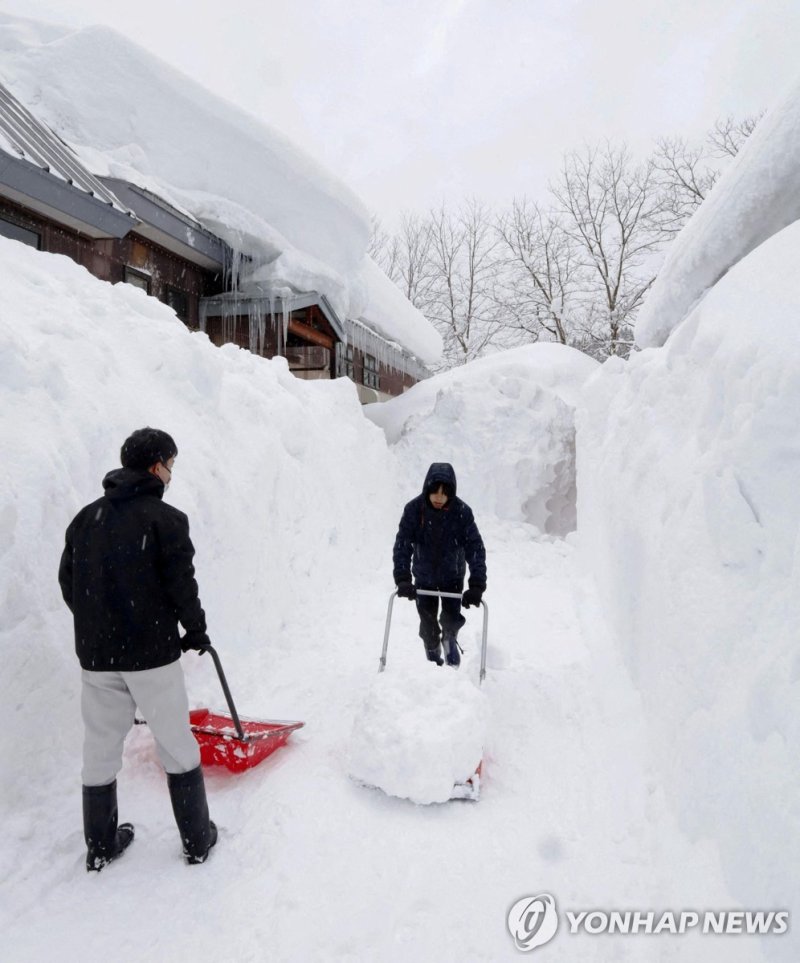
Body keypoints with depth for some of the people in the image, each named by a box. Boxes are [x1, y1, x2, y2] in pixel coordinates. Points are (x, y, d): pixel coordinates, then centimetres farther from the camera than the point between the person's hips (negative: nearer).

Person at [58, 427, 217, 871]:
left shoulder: (86, 518, 6)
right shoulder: (165, 518, -12)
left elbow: (68, 582, 11)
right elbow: (181, 584, -14)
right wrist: (195, 629, 2)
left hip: (95, 655, 5)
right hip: (152, 653, -5)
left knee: (100, 750, 18)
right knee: (177, 747, 10)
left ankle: (100, 845, 33)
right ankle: (197, 839, 23)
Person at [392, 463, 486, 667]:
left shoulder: (462, 511, -22)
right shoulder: (414, 509, -21)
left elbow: (476, 548, -22)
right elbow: (402, 545, -22)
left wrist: (477, 585, -30)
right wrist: (402, 579, -33)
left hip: (453, 576, 0)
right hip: (424, 576, 1)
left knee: (452, 618, -6)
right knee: (428, 623, 7)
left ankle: (449, 637, 31)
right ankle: (433, 654, 37)